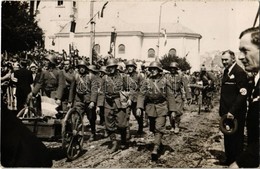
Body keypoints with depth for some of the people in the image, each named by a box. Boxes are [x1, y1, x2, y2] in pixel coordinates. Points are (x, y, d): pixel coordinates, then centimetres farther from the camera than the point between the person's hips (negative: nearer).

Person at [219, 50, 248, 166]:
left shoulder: (239, 72, -15)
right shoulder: (227, 71, 13)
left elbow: (242, 94, -21)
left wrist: (232, 111, -24)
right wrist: (222, 110, 12)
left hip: (235, 114, -9)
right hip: (227, 112, 9)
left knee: (236, 138, 2)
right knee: (227, 137, 17)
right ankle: (229, 159, 31)